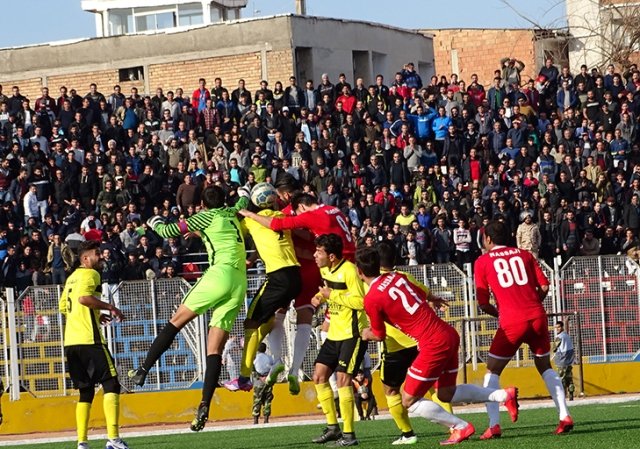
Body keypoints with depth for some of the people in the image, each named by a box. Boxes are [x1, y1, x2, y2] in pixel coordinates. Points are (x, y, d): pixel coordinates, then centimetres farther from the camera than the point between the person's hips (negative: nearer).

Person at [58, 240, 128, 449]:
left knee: (86, 391, 13)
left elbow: (63, 307, 27)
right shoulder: (90, 274, -4)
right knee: (111, 385, -7)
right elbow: (84, 297, -21)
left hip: (70, 342, 8)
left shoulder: (72, 277, 22)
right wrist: (110, 307, -11)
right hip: (89, 339, -8)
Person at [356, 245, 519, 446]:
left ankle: (461, 427, 4)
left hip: (433, 345, -8)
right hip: (449, 334, 8)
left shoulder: (371, 299, -11)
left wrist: (368, 334, 25)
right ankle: (505, 395, 14)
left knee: (409, 401, 4)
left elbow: (379, 335, 3)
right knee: (446, 393, 22)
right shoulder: (396, 276, 8)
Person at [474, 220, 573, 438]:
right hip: (537, 317, 3)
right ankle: (565, 417, 8)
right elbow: (544, 287, 8)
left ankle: (494, 425, -3)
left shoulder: (482, 262, 7)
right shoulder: (524, 255, 15)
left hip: (511, 322, -3)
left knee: (492, 372, 10)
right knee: (545, 367, 20)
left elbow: (483, 303, 4)